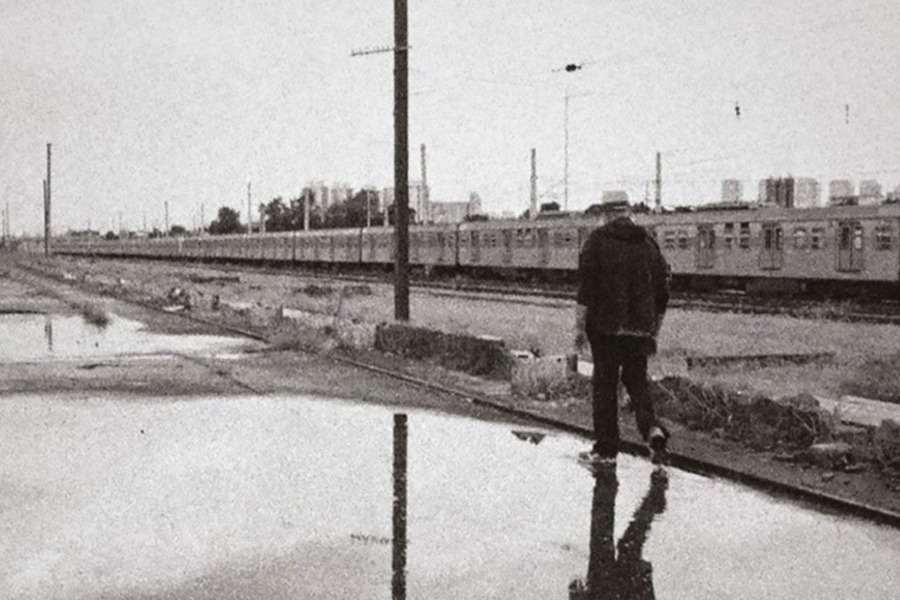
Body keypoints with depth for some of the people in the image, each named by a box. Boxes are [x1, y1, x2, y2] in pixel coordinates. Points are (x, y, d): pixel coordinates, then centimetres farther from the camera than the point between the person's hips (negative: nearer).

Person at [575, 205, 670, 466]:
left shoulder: (597, 239, -4)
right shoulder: (648, 242, 10)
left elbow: (586, 285, -11)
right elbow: (662, 290, 12)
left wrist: (579, 326, -8)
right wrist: (654, 331, 20)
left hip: (605, 326, -4)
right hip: (639, 328, 4)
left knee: (604, 383, 4)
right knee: (636, 380, 14)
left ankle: (605, 449, 9)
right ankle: (652, 429, -9)